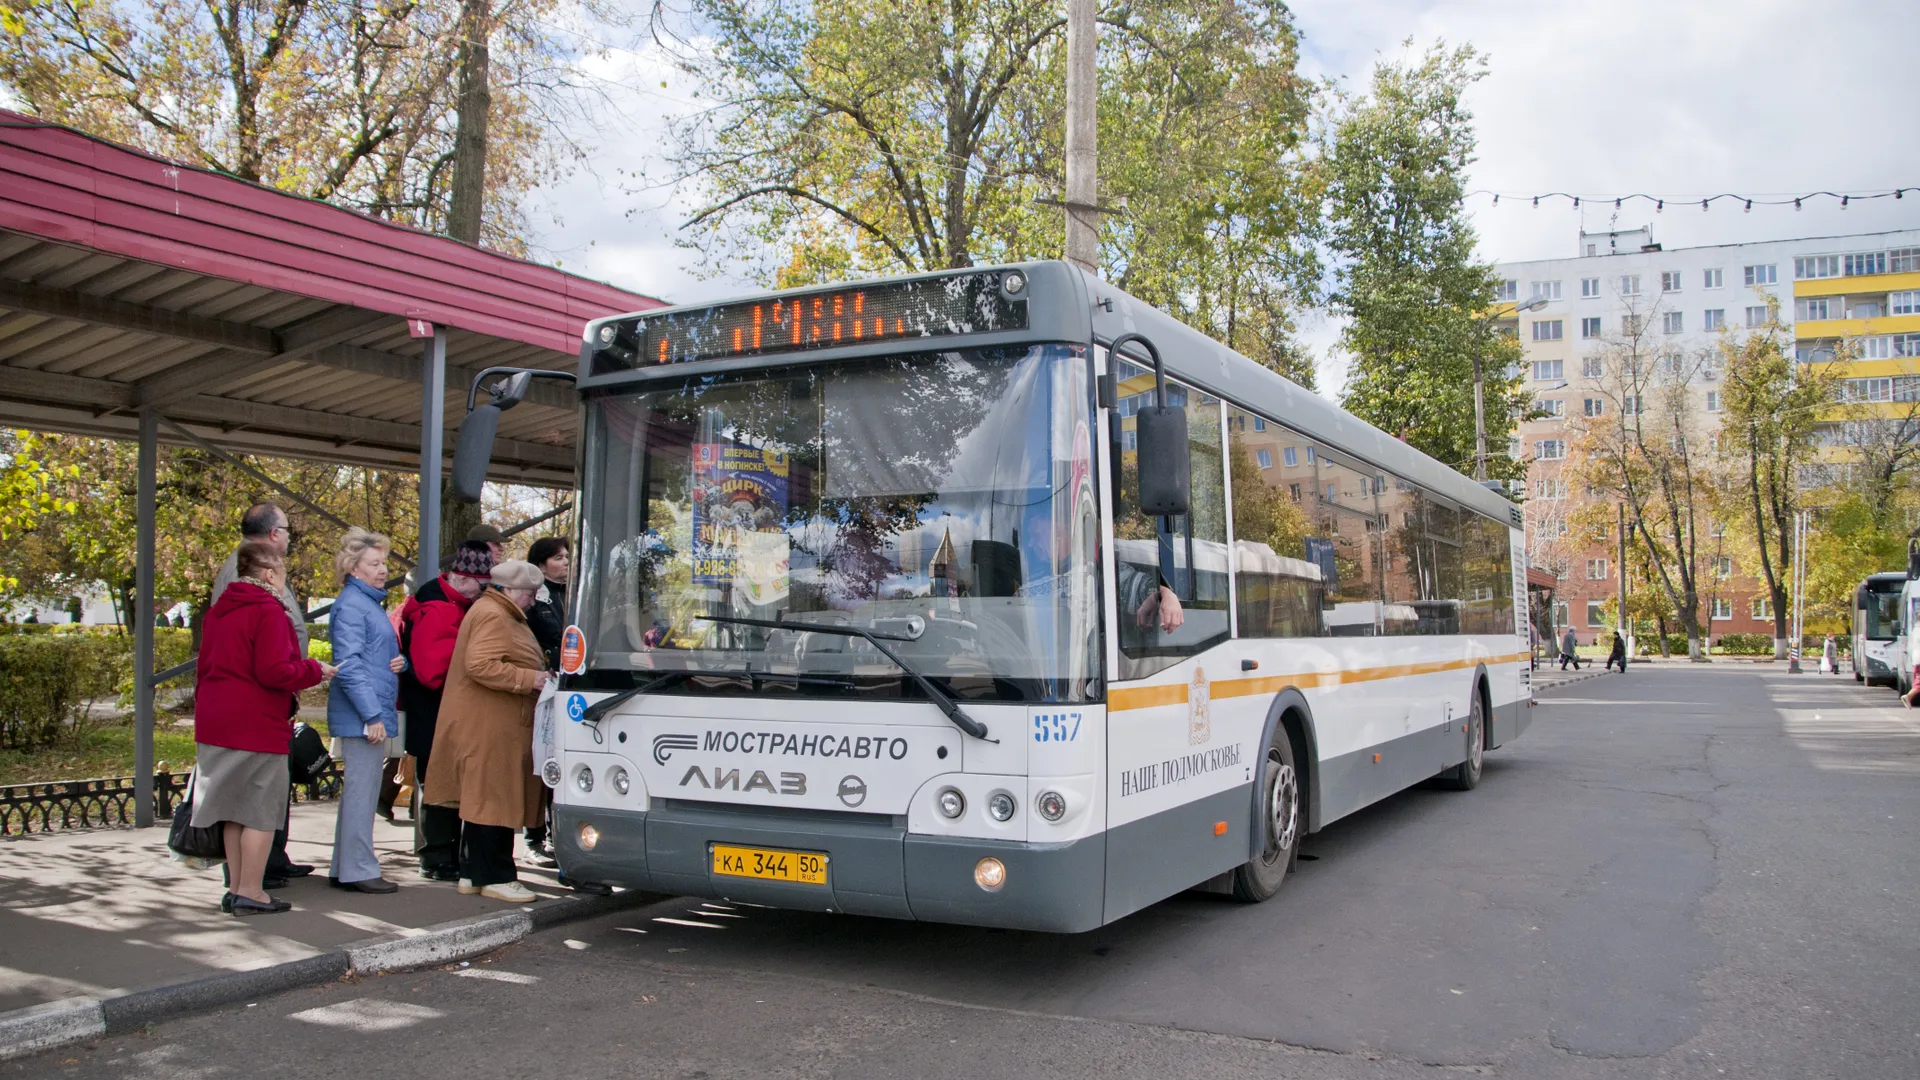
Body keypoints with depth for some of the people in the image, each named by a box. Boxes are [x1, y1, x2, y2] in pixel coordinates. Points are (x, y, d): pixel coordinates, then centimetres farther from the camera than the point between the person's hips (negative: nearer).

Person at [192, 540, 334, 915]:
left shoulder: (217, 610, 13)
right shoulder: (268, 612, -14)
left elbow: (204, 667, 18)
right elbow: (274, 671, -22)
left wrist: (205, 711, 25)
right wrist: (314, 670, -7)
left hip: (215, 724, 9)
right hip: (257, 726, -9)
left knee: (236, 810, 16)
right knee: (262, 810, 0)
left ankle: (236, 888, 22)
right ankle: (251, 893, 3)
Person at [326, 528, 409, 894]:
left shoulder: (372, 602, 19)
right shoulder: (351, 604, -10)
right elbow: (349, 665, -18)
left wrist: (400, 662, 4)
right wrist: (372, 715, -21)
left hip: (373, 713, 10)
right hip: (362, 715, -10)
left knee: (358, 790, 14)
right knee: (362, 789, -6)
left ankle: (345, 868, 21)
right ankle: (358, 869, 0)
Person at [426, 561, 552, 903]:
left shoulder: (502, 614, 21)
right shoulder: (492, 616, -15)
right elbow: (480, 665, -25)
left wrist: (538, 671, 18)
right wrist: (529, 679, -22)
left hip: (494, 727, 11)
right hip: (488, 730, -11)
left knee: (481, 801, 14)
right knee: (493, 801, -7)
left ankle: (473, 873, 19)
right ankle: (495, 877, -3)